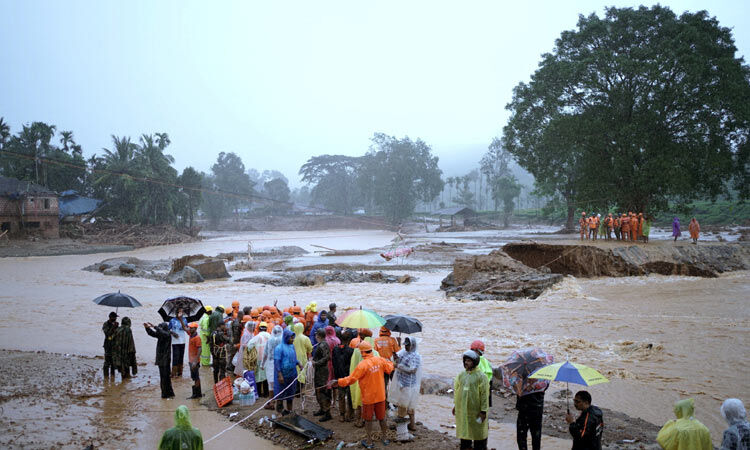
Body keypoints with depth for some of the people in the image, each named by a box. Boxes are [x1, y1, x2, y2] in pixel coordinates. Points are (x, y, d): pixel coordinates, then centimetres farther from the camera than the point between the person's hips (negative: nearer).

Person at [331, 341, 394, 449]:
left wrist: (338, 382, -13)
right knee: (381, 417, 19)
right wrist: (390, 362, 31)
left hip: (368, 397, -4)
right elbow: (389, 368, 10)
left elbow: (351, 379, -20)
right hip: (380, 395, 4)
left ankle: (369, 442, 19)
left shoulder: (362, 365, -22)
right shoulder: (380, 360, -7)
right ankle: (384, 438, 32)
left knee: (368, 419, 11)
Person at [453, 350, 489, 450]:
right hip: (462, 410, 5)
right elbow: (456, 391, 15)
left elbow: (484, 395, -11)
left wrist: (483, 411, -13)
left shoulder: (481, 377, -10)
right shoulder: (461, 375, 7)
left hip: (476, 411, -5)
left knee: (478, 433, 4)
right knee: (464, 431, 13)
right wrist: (455, 405, 14)